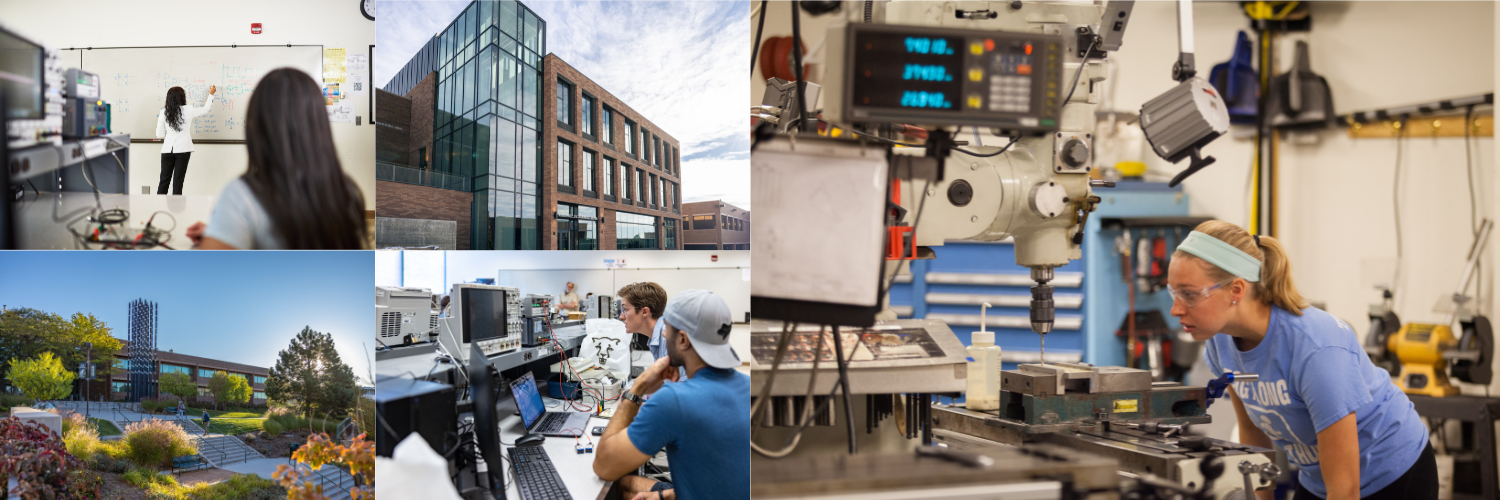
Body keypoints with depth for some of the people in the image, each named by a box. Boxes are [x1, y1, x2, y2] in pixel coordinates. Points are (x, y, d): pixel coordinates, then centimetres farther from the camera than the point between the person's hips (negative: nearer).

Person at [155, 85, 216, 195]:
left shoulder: (164, 112, -1)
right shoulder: (188, 110, -6)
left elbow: (159, 134, 2)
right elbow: (205, 109, 13)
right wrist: (211, 94, 26)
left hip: (167, 150, 2)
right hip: (183, 149, -2)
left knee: (164, 179, 10)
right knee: (178, 181, 2)